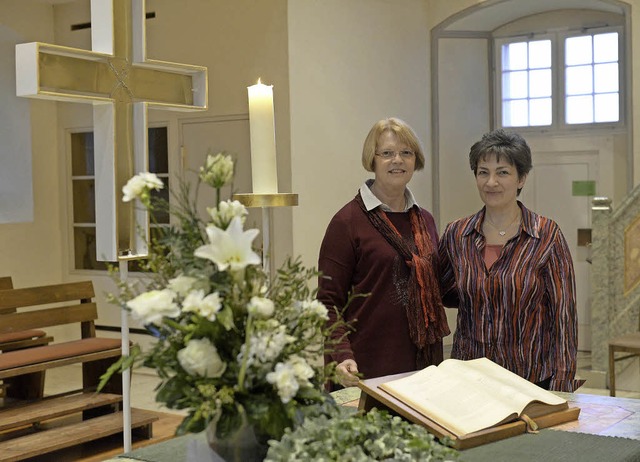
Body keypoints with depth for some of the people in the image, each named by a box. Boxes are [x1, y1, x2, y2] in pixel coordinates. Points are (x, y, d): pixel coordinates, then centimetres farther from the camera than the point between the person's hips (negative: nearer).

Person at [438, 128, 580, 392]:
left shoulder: (546, 236, -8)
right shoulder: (457, 234, 1)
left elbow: (564, 314, -8)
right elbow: (441, 293, 18)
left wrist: (559, 392, -12)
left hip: (533, 379, -3)